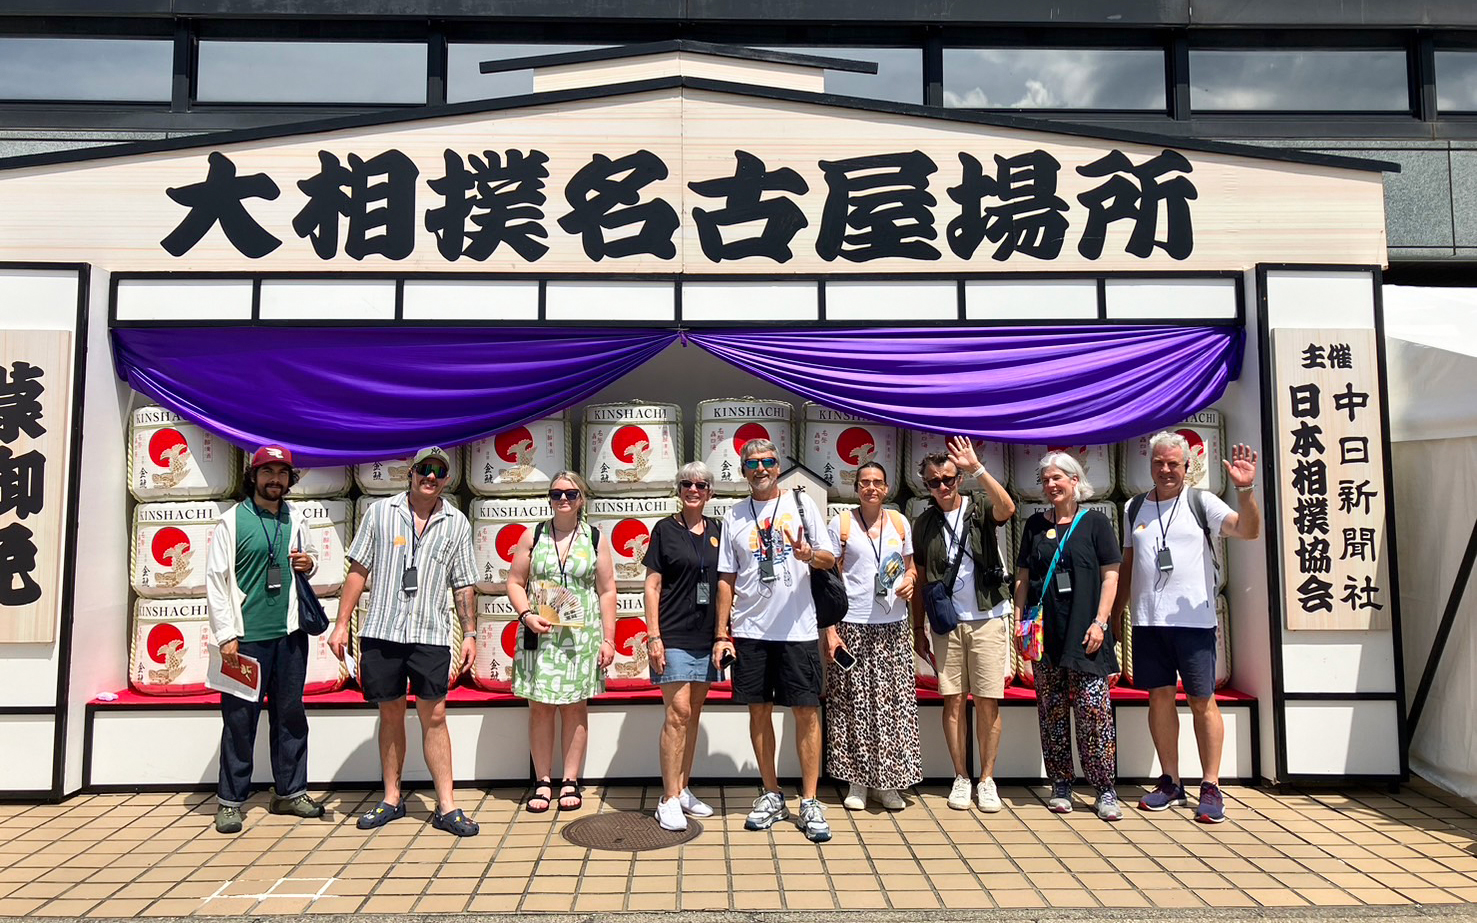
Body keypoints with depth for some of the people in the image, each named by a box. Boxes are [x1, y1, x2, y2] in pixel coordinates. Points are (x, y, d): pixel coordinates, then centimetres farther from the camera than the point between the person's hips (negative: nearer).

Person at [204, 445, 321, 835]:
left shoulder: (296, 519, 11)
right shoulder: (232, 521, -2)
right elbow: (215, 579, -5)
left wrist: (309, 564, -2)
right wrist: (226, 635, -10)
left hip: (289, 633, 4)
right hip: (247, 636, -4)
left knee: (290, 714, 10)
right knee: (240, 718, 0)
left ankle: (289, 792, 21)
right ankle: (230, 800, 13)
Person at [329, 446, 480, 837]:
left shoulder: (457, 523, 7)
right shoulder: (380, 512, 6)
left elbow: (463, 585, 10)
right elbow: (358, 570, 7)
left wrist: (470, 633, 5)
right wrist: (341, 624, 2)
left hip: (431, 634, 0)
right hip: (381, 631, 1)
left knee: (434, 716, -1)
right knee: (391, 714, 10)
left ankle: (446, 806, 5)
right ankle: (392, 799, 24)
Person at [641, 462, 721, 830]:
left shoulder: (717, 530, 10)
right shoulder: (665, 529, -1)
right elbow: (652, 585, -3)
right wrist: (653, 636, -9)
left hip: (707, 637, 5)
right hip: (674, 636, -5)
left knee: (693, 714, 11)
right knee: (678, 712, -8)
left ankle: (683, 789, 23)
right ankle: (669, 800, 1)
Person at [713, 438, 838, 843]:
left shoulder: (801, 503, 4)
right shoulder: (734, 517, 9)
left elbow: (830, 558, 3)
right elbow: (726, 580, 10)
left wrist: (809, 554, -20)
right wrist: (721, 634, 5)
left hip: (798, 628, -2)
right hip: (749, 630, 2)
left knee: (806, 711, -1)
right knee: (759, 711, 8)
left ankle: (809, 802, 10)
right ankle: (771, 796, 23)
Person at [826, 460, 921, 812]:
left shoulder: (899, 522, 9)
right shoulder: (842, 523, 0)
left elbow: (910, 566, 19)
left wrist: (909, 581, -6)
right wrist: (830, 630, -8)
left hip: (893, 627, 3)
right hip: (852, 626, -2)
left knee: (895, 703, 3)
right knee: (853, 704, 2)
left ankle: (888, 782, 16)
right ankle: (857, 782, 15)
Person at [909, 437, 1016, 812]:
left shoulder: (979, 507, 0)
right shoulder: (924, 523, 8)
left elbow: (1007, 508, -24)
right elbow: (920, 580, 11)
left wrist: (977, 468, -28)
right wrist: (918, 629, 10)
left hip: (988, 619, -2)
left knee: (988, 702, 1)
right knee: (953, 700, 4)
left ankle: (987, 780, 13)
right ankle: (961, 778, 16)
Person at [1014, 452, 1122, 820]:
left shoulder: (1095, 522, 4)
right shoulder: (1035, 525, 12)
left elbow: (1110, 575, 1)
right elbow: (1023, 578, 14)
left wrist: (1100, 621, -8)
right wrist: (1019, 620, 6)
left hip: (1084, 631, -3)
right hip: (1043, 632, 3)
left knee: (1094, 708, -7)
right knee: (1051, 710, 6)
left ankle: (1105, 790, 3)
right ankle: (1060, 786, 15)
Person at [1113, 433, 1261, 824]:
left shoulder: (1201, 502, 2)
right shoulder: (1135, 508, 13)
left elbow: (1248, 530, -11)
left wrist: (1246, 489, -26)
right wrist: (1115, 615, 16)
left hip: (1194, 619, -3)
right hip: (1147, 620, 4)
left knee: (1202, 701, 0)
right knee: (1160, 698, 7)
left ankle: (1210, 787, 8)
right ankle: (1170, 783, 17)